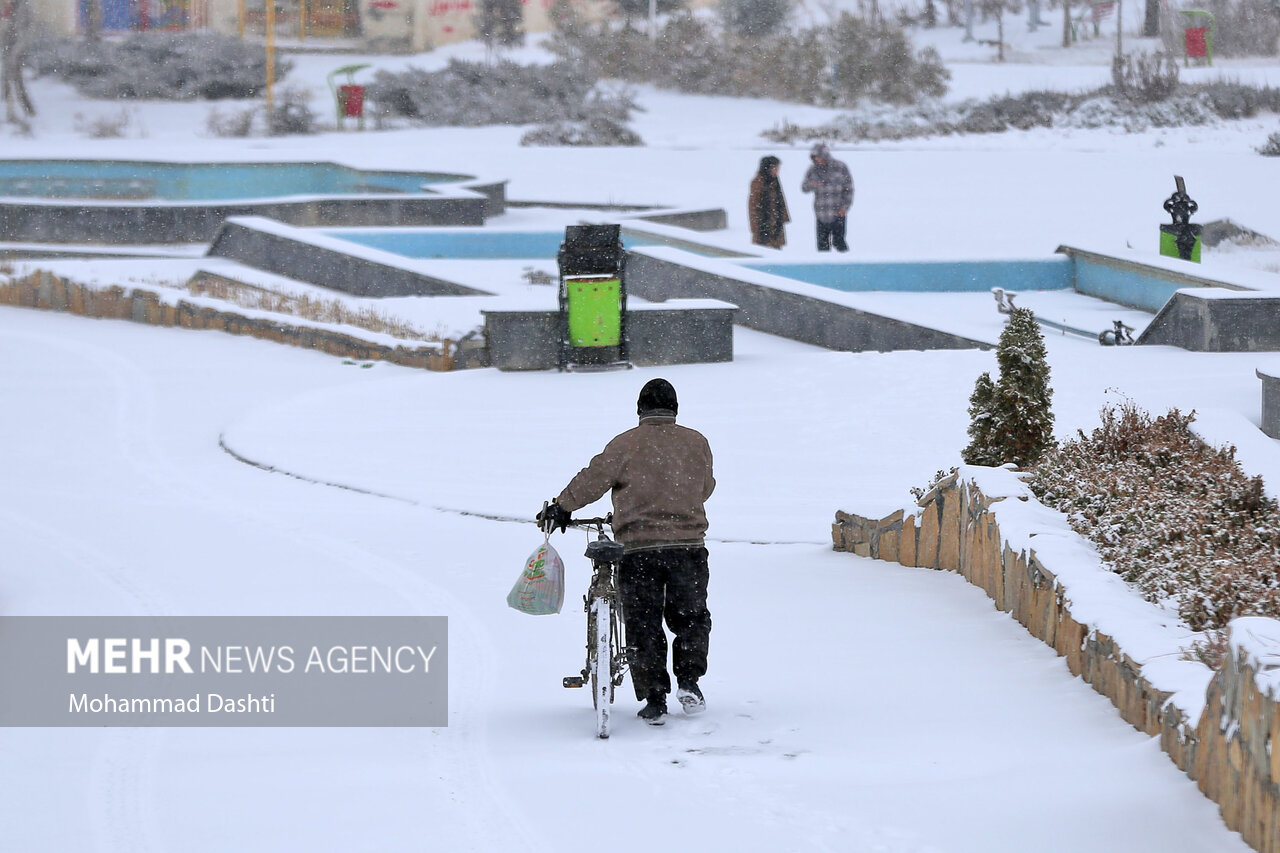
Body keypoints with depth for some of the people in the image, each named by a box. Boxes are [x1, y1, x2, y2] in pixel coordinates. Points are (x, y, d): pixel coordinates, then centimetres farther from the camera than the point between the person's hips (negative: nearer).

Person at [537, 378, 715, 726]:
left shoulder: (625, 444, -3)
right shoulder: (696, 443, 6)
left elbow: (592, 480, -1)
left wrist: (561, 507, 14)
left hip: (639, 546, -2)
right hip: (688, 544, 2)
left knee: (642, 624, 7)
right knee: (691, 617, 18)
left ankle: (654, 699, 3)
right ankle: (688, 681, 2)